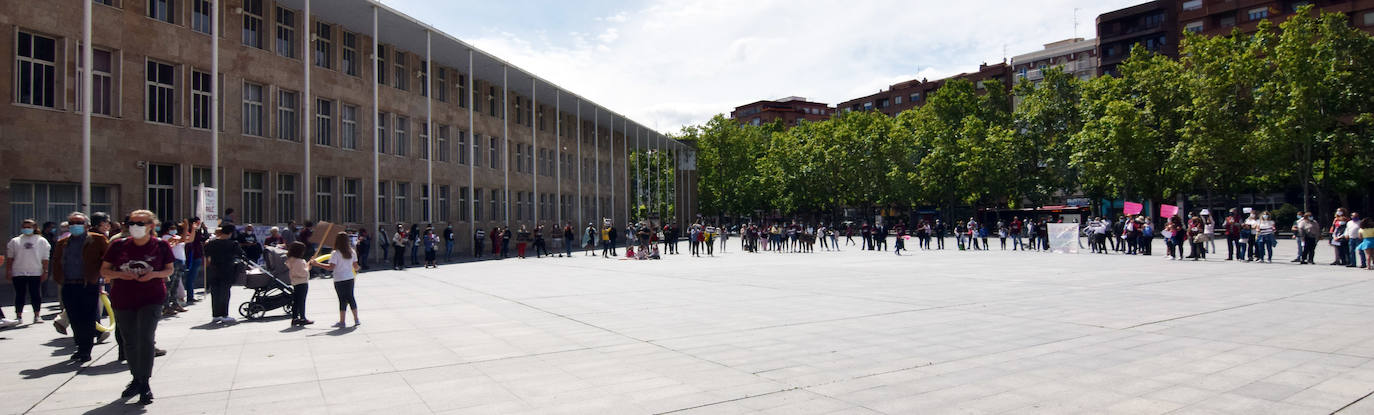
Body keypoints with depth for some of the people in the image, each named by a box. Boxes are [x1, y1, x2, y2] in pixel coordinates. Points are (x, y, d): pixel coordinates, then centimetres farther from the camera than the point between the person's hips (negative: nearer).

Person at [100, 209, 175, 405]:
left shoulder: (160, 246, -2)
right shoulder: (118, 246, 1)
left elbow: (169, 269, 7)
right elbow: (104, 270, 7)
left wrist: (154, 274, -14)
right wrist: (120, 274, -14)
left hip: (151, 299, -3)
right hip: (123, 300, 3)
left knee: (145, 338, -14)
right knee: (129, 342, 13)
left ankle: (145, 384, -5)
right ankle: (136, 379, 31)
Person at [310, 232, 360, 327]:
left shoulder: (336, 253, -13)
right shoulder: (351, 251, 3)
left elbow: (331, 267, -19)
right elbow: (356, 266, 7)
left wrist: (317, 264, -14)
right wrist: (355, 270, 29)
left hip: (339, 280, -4)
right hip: (350, 278, 5)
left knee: (342, 300, 0)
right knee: (350, 298, 14)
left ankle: (342, 321, 5)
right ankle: (356, 319, 15)